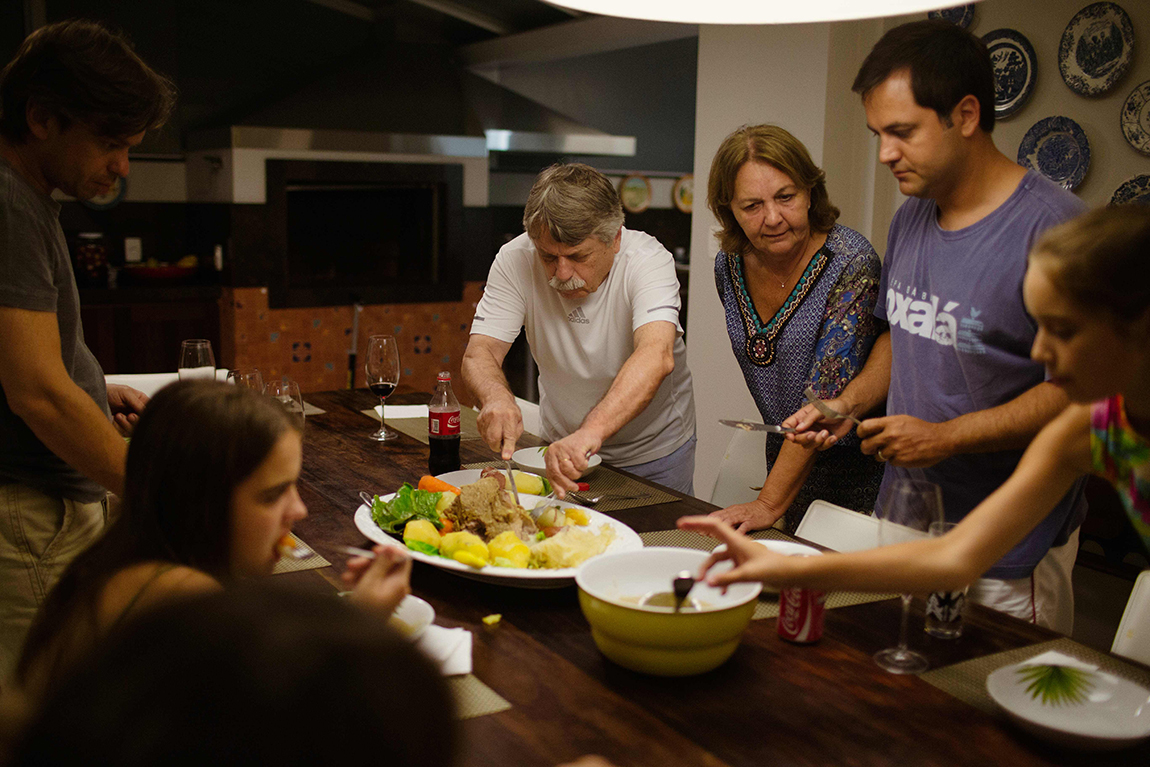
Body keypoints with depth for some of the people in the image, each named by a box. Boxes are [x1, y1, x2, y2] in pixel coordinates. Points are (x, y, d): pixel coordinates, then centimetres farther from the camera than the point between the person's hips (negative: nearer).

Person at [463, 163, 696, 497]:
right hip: (562, 447, 2)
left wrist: (591, 432, -56)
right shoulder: (515, 260, -16)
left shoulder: (647, 259, -24)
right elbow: (479, 352, -19)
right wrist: (497, 396, -43)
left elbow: (656, 357, -40)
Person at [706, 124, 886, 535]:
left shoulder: (851, 262, -22)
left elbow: (827, 393, -26)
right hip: (785, 457, 5)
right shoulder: (729, 267, -4)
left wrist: (770, 503, -27)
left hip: (855, 469, -5)